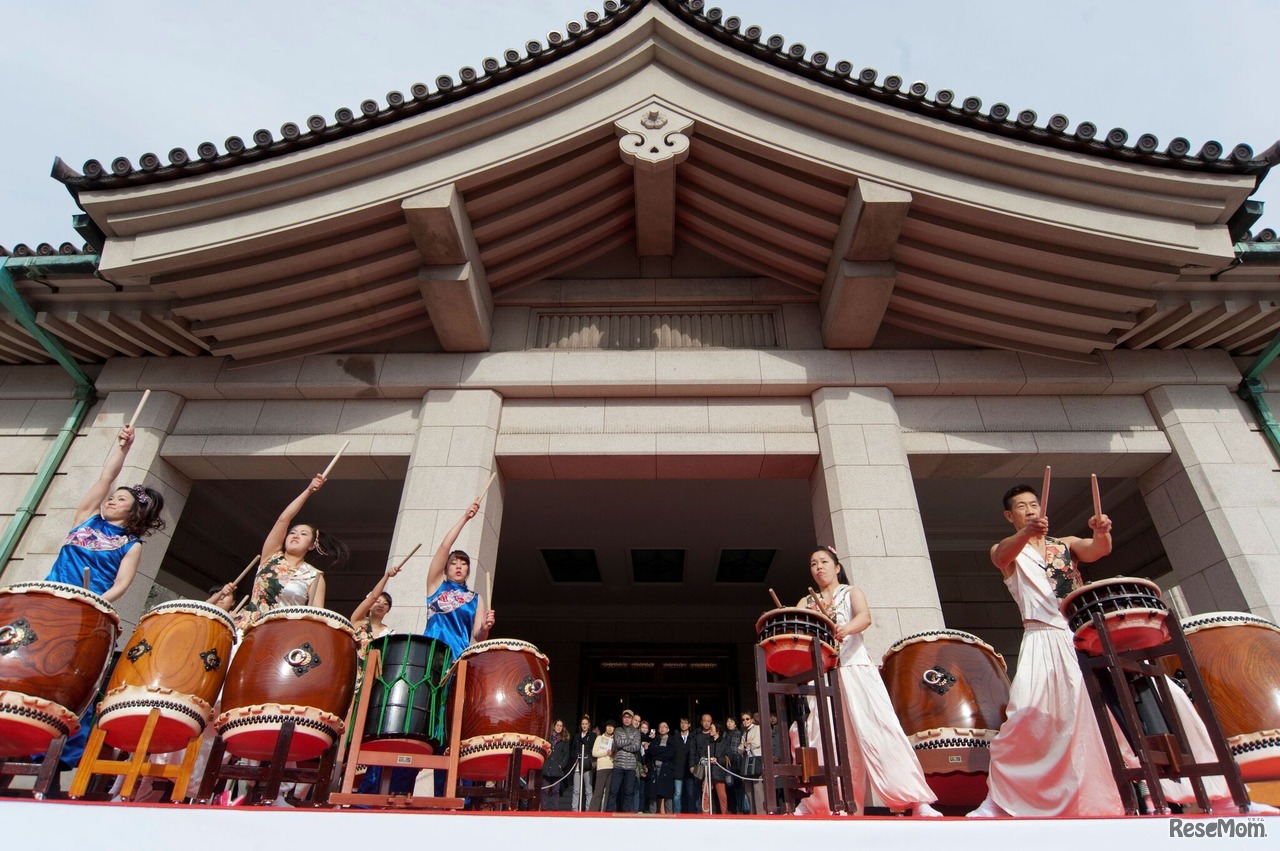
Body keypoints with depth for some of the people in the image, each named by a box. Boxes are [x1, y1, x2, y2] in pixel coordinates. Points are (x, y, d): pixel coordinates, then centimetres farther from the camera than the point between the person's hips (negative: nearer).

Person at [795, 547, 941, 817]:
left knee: (876, 729, -13)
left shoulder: (851, 592, 11)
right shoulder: (805, 603, 20)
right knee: (823, 737, 0)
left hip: (855, 668, -3)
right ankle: (817, 802, 9)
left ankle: (915, 800, -13)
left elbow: (865, 617, -11)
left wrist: (845, 629, -35)